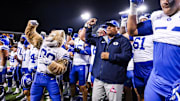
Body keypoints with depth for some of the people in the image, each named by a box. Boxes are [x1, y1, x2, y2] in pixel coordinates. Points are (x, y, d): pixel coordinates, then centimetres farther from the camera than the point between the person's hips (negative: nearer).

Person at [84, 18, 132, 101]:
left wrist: (109, 56, -14)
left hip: (114, 80, -6)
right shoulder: (101, 40, 17)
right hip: (98, 78, 6)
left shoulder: (123, 40, -2)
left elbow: (127, 56, -14)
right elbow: (88, 38, 27)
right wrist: (89, 26, 15)